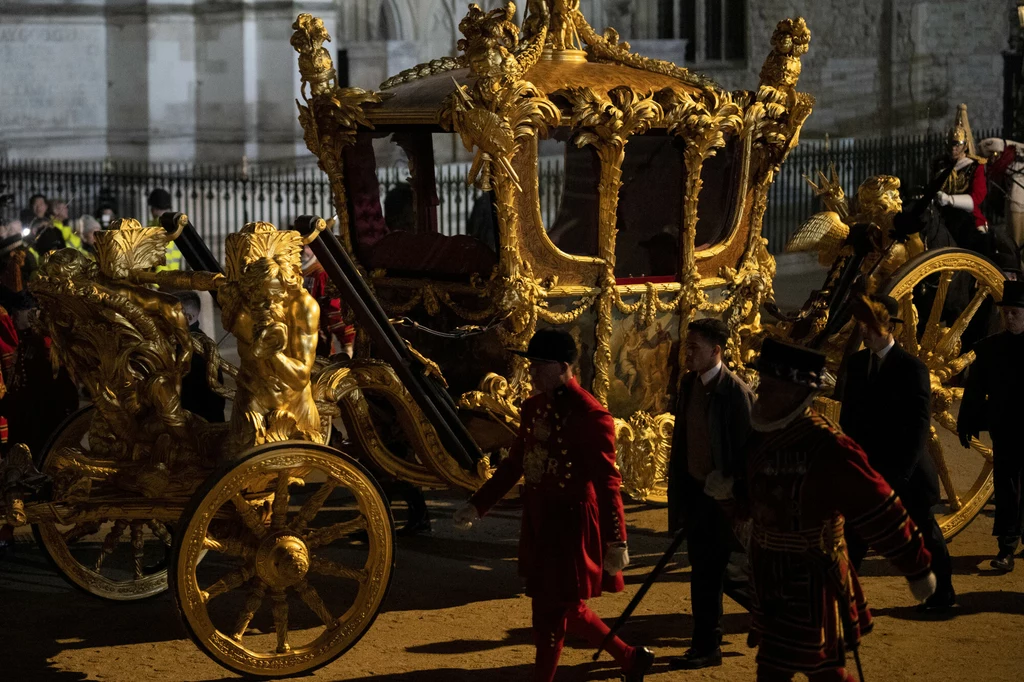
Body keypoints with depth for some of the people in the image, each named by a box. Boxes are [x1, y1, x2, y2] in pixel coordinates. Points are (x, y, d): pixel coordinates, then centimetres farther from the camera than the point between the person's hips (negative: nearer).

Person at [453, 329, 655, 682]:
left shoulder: (590, 415, -17)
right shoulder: (534, 407, 6)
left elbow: (607, 482, -18)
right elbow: (515, 463, 16)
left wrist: (616, 542, -21)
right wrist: (478, 504, 13)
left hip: (571, 523, -8)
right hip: (540, 522, 8)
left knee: (551, 611, 0)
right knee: (565, 606, 18)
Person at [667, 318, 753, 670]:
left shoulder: (735, 391, -16)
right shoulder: (688, 383, 6)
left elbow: (746, 449, -14)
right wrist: (678, 488, 12)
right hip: (695, 489, 7)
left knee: (709, 571, -3)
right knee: (703, 570, 13)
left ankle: (706, 647, 5)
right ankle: (707, 641, 22)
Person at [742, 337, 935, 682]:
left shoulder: (829, 450, -24)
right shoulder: (764, 436, 1)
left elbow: (881, 513, -19)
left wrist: (917, 568, -12)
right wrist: (729, 490, 1)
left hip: (809, 586, -8)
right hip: (773, 579, 8)